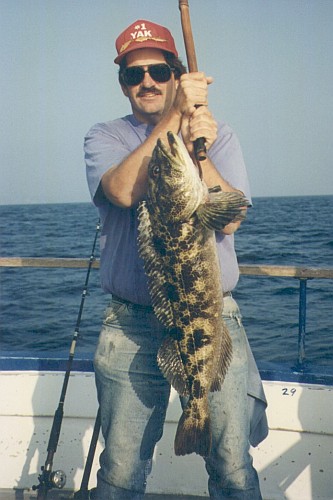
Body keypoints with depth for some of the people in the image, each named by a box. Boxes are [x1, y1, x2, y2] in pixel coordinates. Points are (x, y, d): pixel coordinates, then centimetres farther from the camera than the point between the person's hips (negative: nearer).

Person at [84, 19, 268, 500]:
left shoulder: (219, 135, 8)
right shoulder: (104, 137, 6)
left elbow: (229, 218, -5)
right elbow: (123, 191, -16)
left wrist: (198, 151, -17)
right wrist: (176, 116, -15)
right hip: (131, 325, 0)